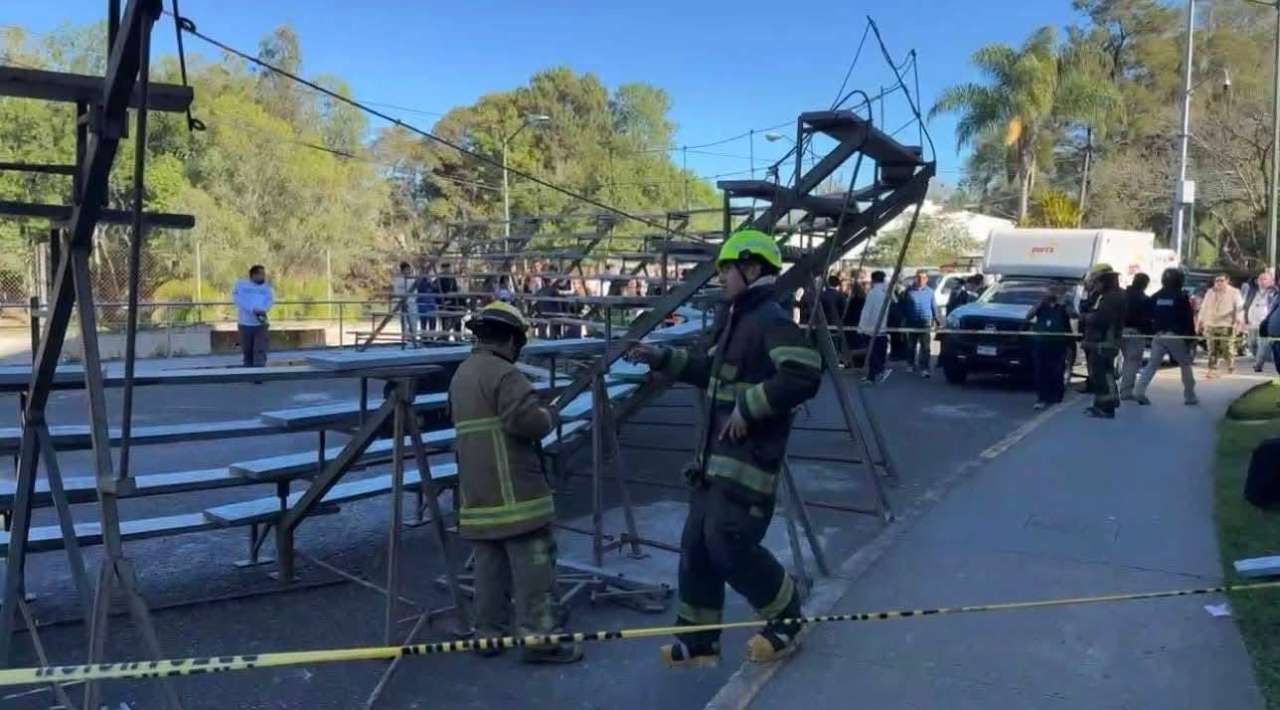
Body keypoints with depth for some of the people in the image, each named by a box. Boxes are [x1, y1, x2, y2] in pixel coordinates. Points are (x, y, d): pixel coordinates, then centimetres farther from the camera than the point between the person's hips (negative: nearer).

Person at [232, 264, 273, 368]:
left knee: (260, 351, -9)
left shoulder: (266, 287, 10)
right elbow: (238, 299, -11)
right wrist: (253, 310, -22)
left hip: (261, 324, 1)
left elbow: (270, 300, -1)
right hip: (245, 324, -1)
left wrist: (263, 310, -22)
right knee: (247, 352, 8)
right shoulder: (240, 285, 1)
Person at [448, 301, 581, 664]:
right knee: (532, 566, -3)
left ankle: (489, 633, 20)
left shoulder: (460, 375, 16)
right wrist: (549, 415, -3)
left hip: (478, 493, 9)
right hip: (514, 491, -9)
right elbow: (528, 419, -24)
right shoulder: (503, 374, -14)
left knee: (489, 566, 14)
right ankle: (539, 637, -1)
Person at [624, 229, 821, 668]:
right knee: (696, 545, 10)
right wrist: (662, 358, 23)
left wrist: (748, 406, -24)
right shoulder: (738, 320, 16)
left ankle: (786, 618, 17)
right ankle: (698, 640, 22)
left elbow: (804, 376, -28)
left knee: (728, 546, -8)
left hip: (748, 459, -10)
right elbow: (715, 371, 30)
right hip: (716, 456, 10)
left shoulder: (771, 320, -15)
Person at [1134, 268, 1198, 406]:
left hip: (1158, 336, 3)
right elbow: (1189, 320, -4)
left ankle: (1139, 391, -11)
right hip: (1176, 336, -3)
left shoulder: (1155, 297, 8)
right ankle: (1189, 396, 13)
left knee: (1152, 365, 3)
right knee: (1185, 364, 11)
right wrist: (1191, 339, 0)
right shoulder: (1182, 297, -4)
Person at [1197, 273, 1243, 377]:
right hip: (1211, 325, 4)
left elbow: (1239, 307, -8)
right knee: (1213, 349, 0)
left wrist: (1239, 319, -23)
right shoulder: (1210, 293, 14)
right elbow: (1204, 308, 18)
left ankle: (1230, 365, 21)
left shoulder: (1234, 292, 1)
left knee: (1226, 348, -4)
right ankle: (1213, 370, 3)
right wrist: (1200, 321, 15)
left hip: (1227, 325, -3)